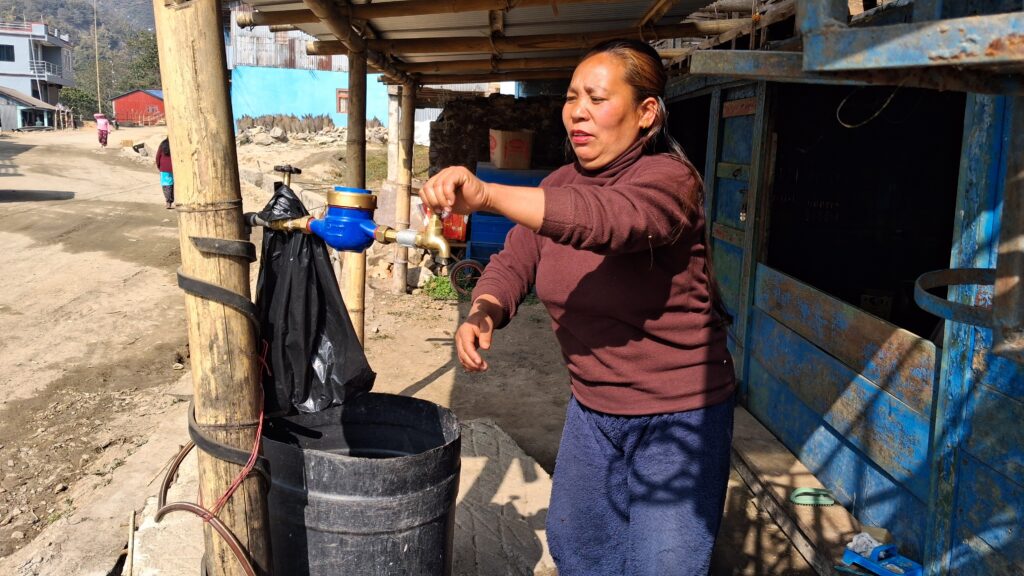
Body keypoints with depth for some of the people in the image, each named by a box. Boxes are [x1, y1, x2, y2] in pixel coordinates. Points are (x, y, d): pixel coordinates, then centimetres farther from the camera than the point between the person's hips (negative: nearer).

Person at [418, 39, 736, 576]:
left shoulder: (669, 179, -21)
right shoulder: (560, 184, 2)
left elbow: (607, 220, -42)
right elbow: (514, 262, -1)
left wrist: (486, 194, -54)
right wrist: (482, 313, -24)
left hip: (677, 415, -7)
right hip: (591, 405, 7)